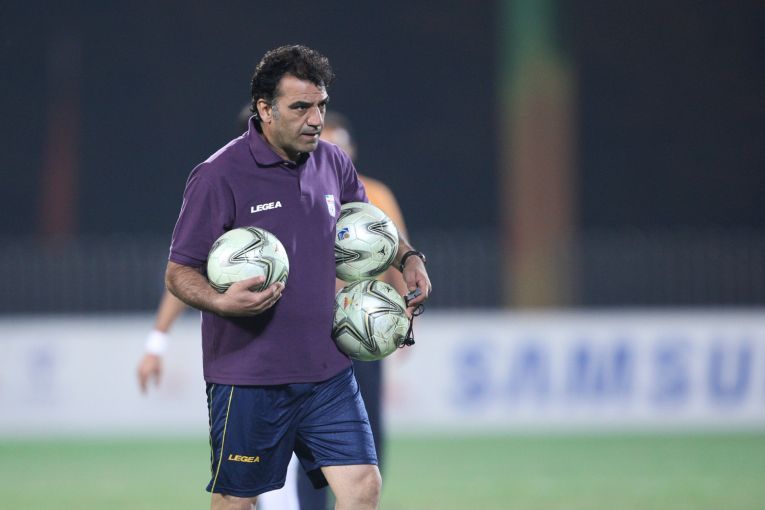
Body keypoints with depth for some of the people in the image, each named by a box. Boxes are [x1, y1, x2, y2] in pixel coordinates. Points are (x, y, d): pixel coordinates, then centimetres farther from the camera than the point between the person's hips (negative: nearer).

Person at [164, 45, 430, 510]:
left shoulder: (333, 163, 7)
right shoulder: (219, 177, -12)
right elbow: (179, 273, -9)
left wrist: (408, 258, 8)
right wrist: (221, 302, -29)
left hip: (329, 372, 5)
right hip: (248, 379, -5)